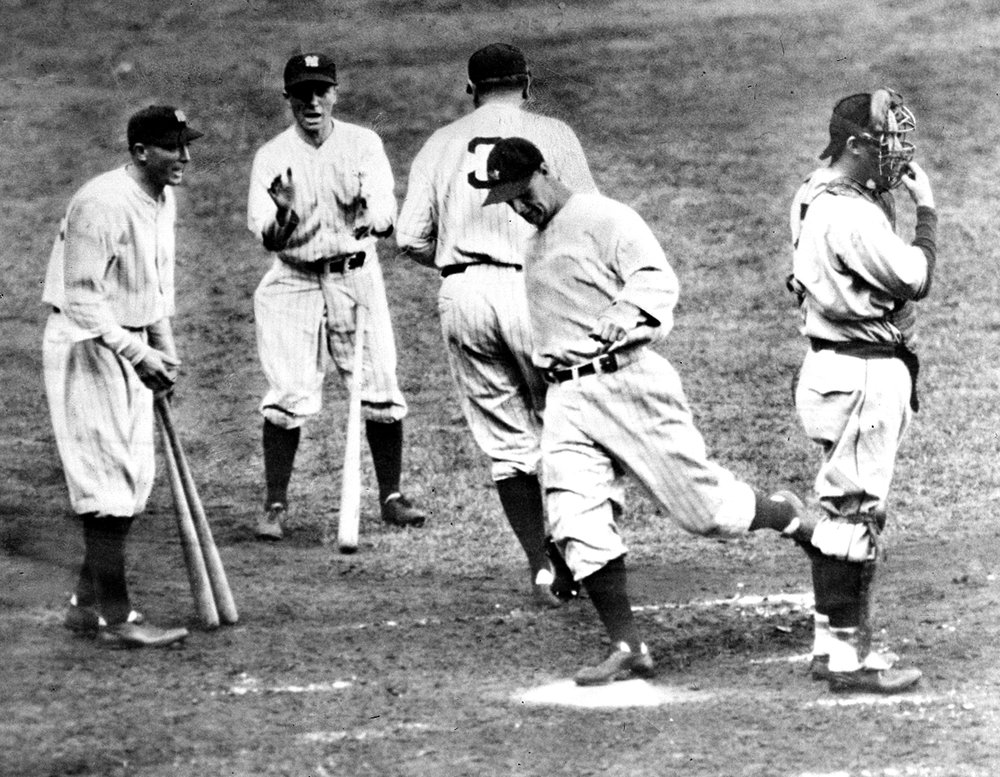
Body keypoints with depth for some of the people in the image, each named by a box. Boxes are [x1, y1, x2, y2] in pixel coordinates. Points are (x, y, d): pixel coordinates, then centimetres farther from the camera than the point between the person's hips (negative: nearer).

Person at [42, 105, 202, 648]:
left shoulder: (164, 200, 6)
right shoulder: (103, 205, -23)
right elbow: (83, 297, -25)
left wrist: (163, 345, 13)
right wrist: (136, 353, -29)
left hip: (130, 345, 9)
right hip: (85, 345, -9)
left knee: (135, 480, 12)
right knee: (109, 480, -9)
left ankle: (86, 604, 22)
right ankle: (116, 616, -7)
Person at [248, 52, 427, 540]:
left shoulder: (364, 145, 1)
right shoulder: (271, 157, -1)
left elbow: (387, 214, -11)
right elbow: (268, 237, -8)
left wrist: (370, 219, -35)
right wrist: (285, 212, -30)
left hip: (355, 275, 1)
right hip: (294, 282, -1)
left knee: (380, 392, 0)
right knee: (288, 398, -8)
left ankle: (391, 497, 14)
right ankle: (275, 506, 1)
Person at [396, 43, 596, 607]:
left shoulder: (441, 143, 13)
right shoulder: (552, 135, 6)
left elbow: (411, 238, 6)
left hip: (462, 296, 3)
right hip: (532, 287, -3)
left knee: (508, 442, 8)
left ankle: (541, 565, 2)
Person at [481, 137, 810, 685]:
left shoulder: (605, 218, -6)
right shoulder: (537, 244, 20)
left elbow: (656, 278, -21)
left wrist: (626, 314, -39)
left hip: (628, 382, -7)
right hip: (566, 399, 7)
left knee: (704, 506, -3)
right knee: (577, 528, -8)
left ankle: (788, 518, 27)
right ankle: (626, 649, -5)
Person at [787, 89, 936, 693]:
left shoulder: (819, 198, 10)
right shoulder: (851, 215, -22)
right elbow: (916, 279, -18)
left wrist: (894, 194, 7)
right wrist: (927, 209, -8)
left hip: (838, 366, 11)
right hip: (863, 374, -11)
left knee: (843, 508, 16)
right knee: (857, 512, -5)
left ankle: (832, 643, 23)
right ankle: (850, 656, -1)